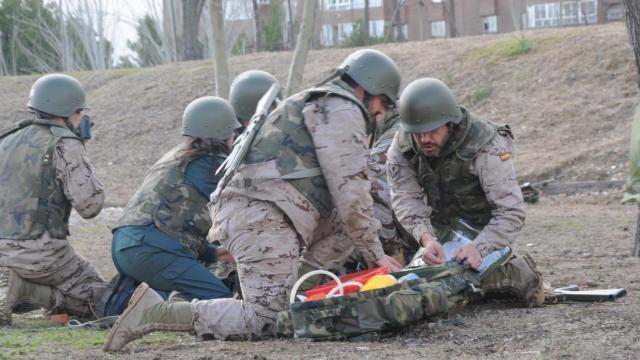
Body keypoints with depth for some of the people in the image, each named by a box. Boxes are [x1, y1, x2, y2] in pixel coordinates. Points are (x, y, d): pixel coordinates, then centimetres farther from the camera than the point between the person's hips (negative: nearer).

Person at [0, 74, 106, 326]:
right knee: (96, 300, 9)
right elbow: (90, 205, -13)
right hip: (41, 252, -7)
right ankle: (24, 291, -10)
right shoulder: (65, 145, -9)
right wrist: (80, 162, 1)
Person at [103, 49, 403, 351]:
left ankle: (296, 287, 6)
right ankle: (155, 312, -15)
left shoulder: (316, 104, 31)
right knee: (266, 321, -13)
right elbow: (350, 192, -8)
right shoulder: (342, 111, -1)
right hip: (264, 216, -10)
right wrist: (374, 254, 1)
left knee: (345, 223, 17)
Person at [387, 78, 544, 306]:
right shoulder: (403, 145, -18)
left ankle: (523, 274, 0)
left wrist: (479, 248, -48)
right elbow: (406, 198, -25)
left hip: (485, 227, -5)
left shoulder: (486, 146, -31)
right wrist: (425, 238, -44)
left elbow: (511, 212, -33)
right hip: (442, 225, 5)